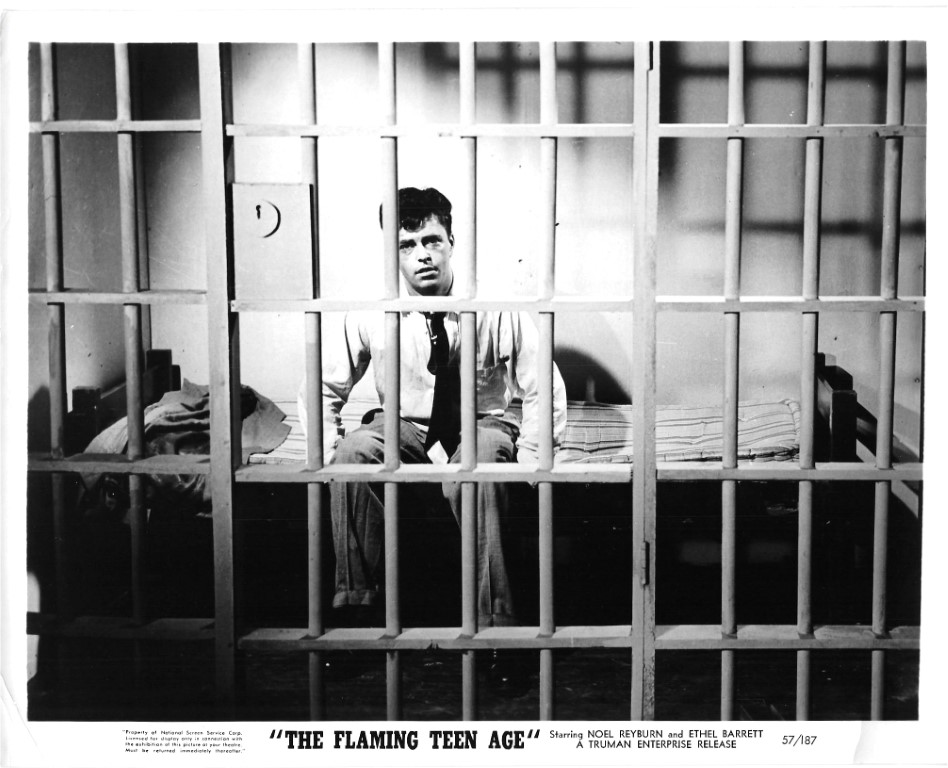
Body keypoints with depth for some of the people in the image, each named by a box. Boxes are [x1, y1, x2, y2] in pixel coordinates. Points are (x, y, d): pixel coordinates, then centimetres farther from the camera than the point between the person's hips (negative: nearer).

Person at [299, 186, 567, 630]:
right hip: (405, 425, 2)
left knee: (478, 467, -38)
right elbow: (322, 388, 0)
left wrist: (527, 461, -18)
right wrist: (332, 456, -14)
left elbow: (543, 392, -6)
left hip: (481, 424, -1)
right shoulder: (370, 317, -9)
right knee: (354, 451, -31)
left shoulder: (498, 310, -13)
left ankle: (495, 619, -29)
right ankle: (355, 597, -20)